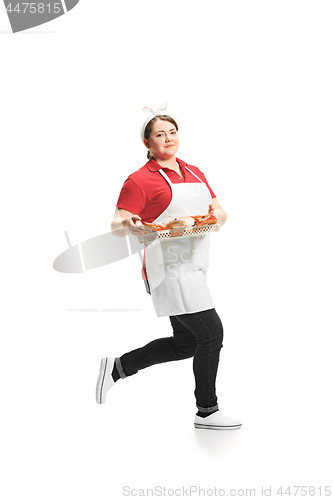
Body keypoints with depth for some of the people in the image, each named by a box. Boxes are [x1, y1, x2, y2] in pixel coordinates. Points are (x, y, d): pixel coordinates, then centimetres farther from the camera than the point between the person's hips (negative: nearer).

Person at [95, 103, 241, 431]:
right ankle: (206, 412, 7)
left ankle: (118, 366, 27)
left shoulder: (194, 173, 17)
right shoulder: (141, 180, -7)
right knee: (211, 333, -10)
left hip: (192, 267, 9)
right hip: (169, 267, -9)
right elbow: (116, 226, -11)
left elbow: (220, 212, 17)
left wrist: (217, 216, -7)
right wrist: (127, 225, -35)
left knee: (186, 344, 13)